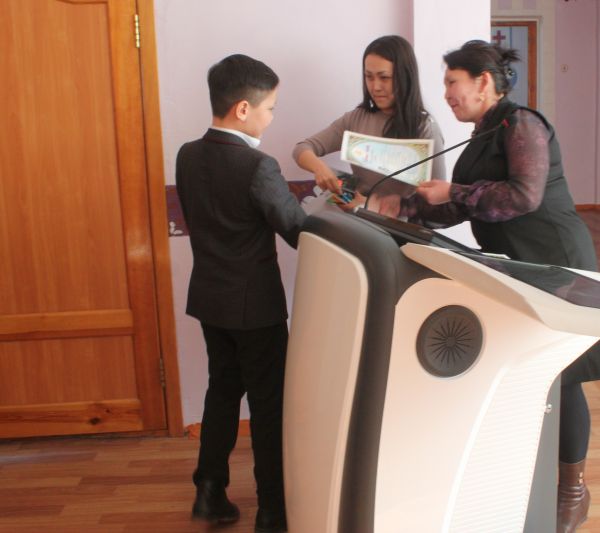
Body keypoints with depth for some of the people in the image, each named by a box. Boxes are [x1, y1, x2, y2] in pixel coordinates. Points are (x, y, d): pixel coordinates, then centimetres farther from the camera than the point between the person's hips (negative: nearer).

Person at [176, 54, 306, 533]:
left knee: (222, 387, 20)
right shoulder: (258, 167, -22)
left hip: (209, 296, 7)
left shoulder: (188, 156, 0)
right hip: (256, 303, -7)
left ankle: (210, 494, 29)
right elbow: (299, 233, -17)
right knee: (268, 402, 7)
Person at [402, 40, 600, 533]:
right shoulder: (484, 136, 13)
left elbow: (524, 196, -25)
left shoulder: (521, 123, -12)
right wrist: (399, 208, 3)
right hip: (514, 269, 8)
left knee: (558, 379, 1)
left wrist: (453, 191, -19)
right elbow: (457, 209, 12)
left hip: (554, 266, -8)